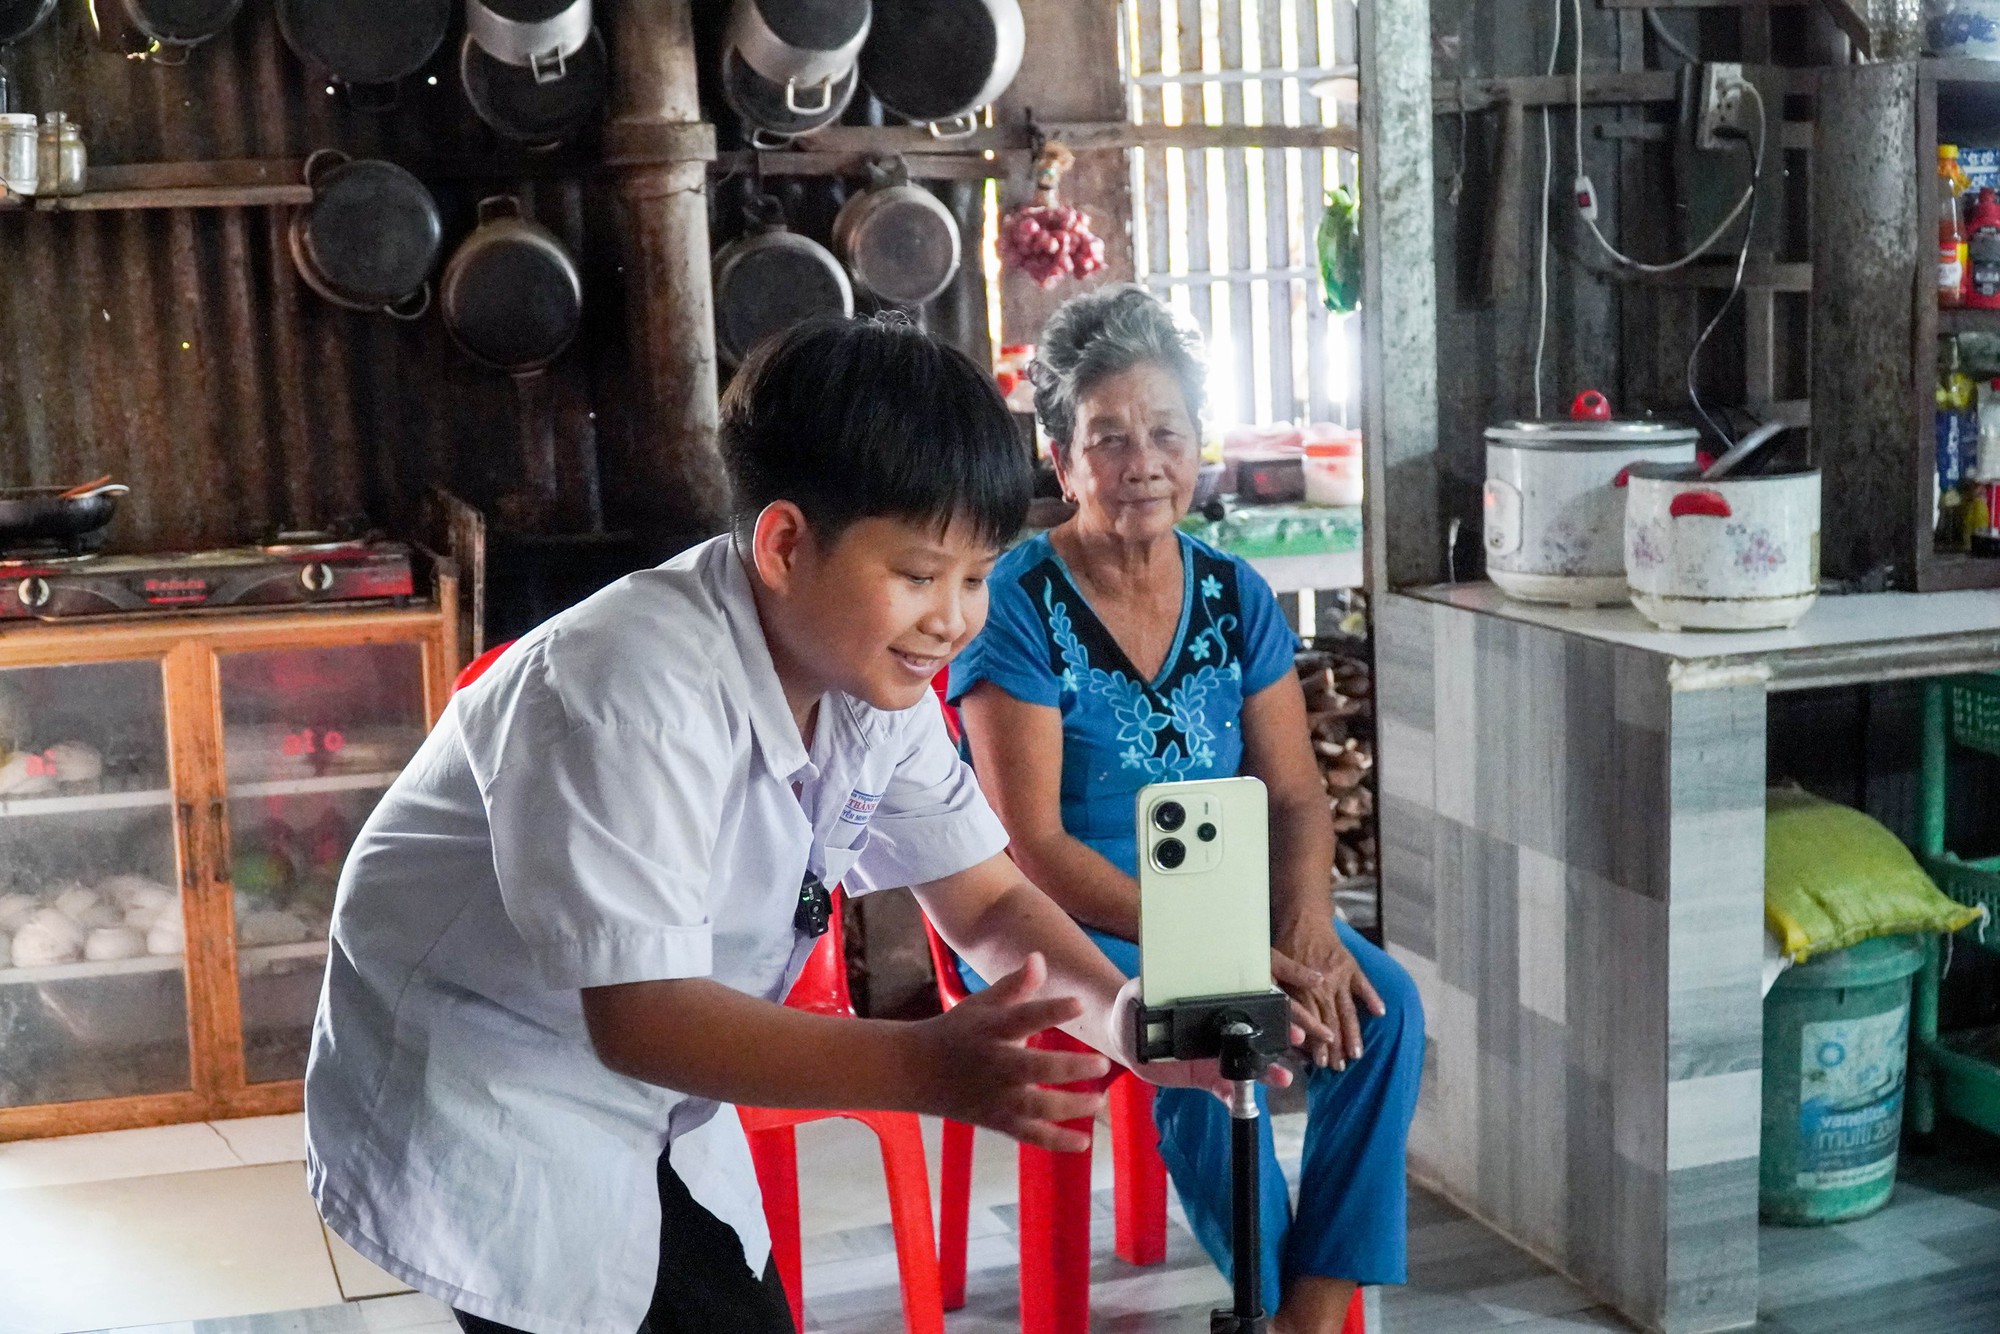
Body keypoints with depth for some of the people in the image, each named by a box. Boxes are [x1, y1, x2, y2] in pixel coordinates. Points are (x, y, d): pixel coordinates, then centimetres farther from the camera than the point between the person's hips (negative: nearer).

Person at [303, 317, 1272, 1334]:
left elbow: (986, 901, -2)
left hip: (655, 1103, 7)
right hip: (481, 1110, -7)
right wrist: (925, 1067, -45)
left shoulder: (877, 679, -7)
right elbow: (636, 1016, -35)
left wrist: (1122, 1013, -22)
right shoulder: (633, 688, -32)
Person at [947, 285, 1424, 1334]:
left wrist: (1306, 920, -17)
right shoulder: (1020, 606, -13)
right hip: (1056, 923, -5)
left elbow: (1294, 794, 4)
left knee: (1381, 1003, -18)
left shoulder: (1234, 596, 3)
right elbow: (1033, 846, -18)